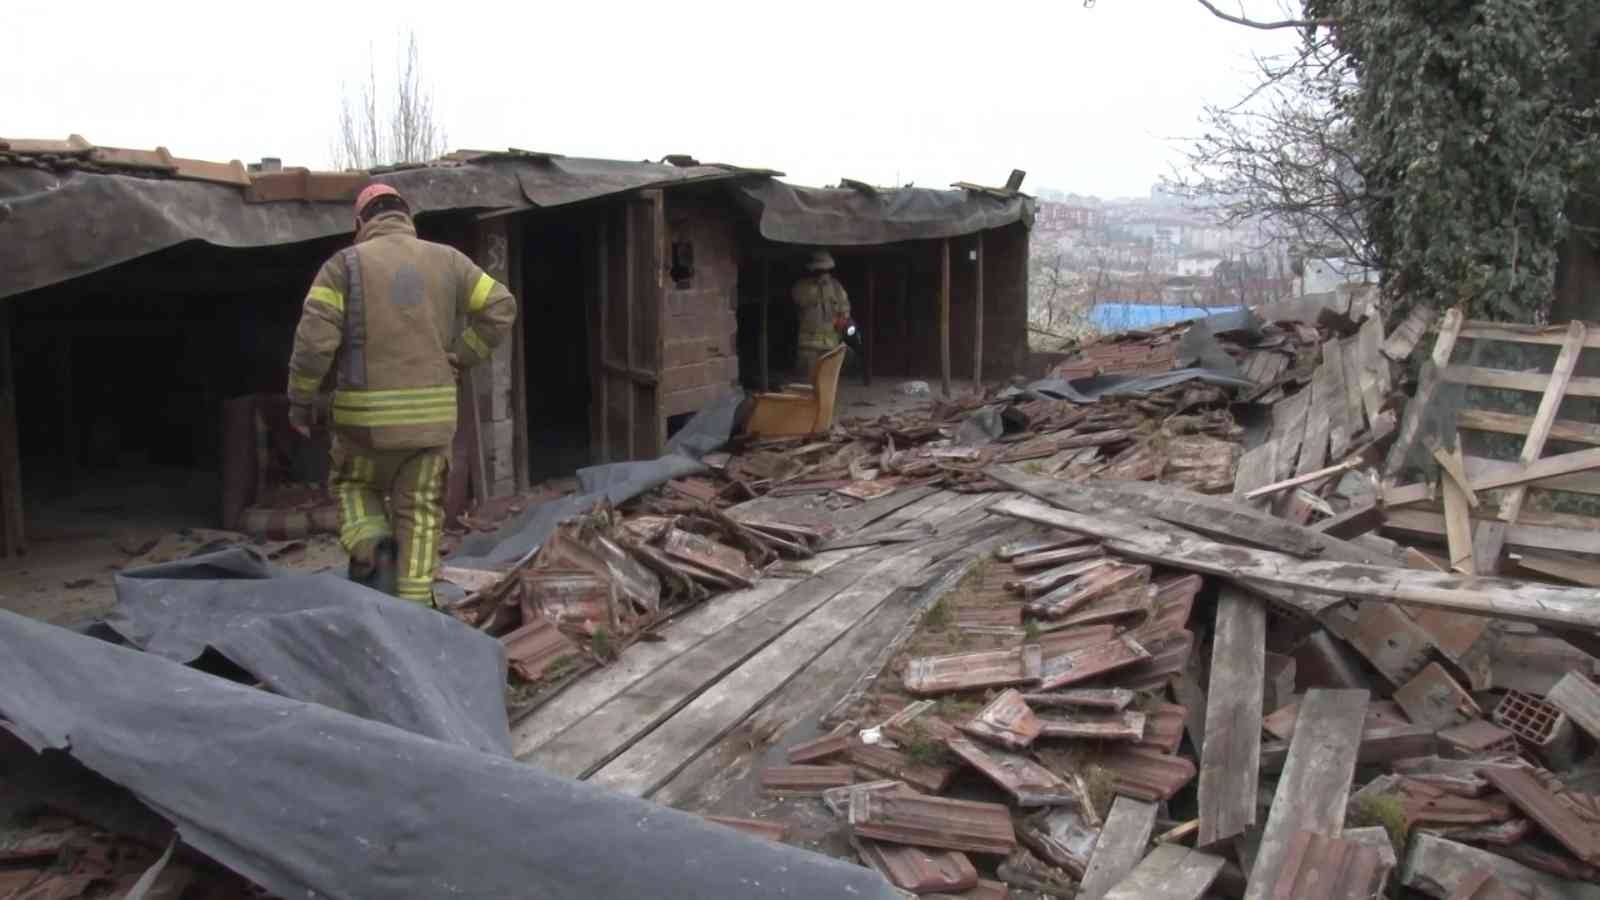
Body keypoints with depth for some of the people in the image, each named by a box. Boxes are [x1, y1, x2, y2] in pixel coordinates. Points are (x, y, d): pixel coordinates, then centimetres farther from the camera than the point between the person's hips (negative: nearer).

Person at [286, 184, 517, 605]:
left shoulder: (344, 264, -2)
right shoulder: (446, 260, 6)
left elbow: (314, 337, -11)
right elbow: (500, 307, 3)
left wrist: (300, 399, 0)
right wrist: (460, 358, 7)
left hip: (367, 413, -2)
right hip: (431, 410, 2)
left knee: (354, 486, 24)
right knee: (420, 512, 10)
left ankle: (374, 553, -1)